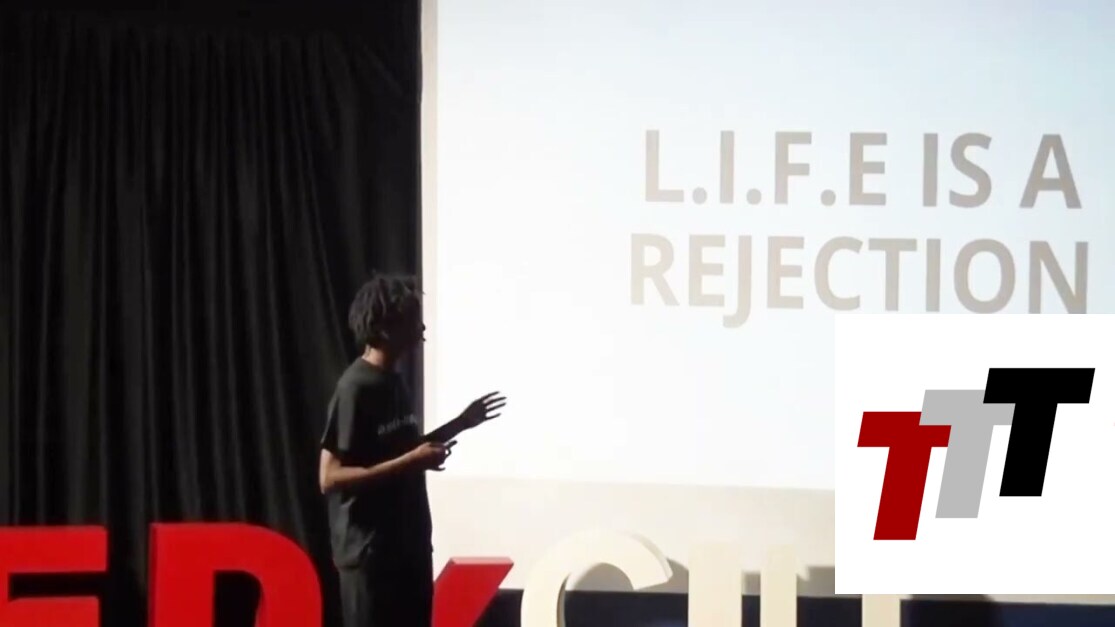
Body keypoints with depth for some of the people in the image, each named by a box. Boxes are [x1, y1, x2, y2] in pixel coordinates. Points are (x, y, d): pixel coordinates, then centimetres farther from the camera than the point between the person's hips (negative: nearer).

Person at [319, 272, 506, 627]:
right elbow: (330, 477, -21)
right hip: (370, 553, -9)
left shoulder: (392, 383, 10)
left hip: (408, 546, 9)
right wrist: (410, 462, -25)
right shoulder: (356, 389, -17)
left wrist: (460, 424, 17)